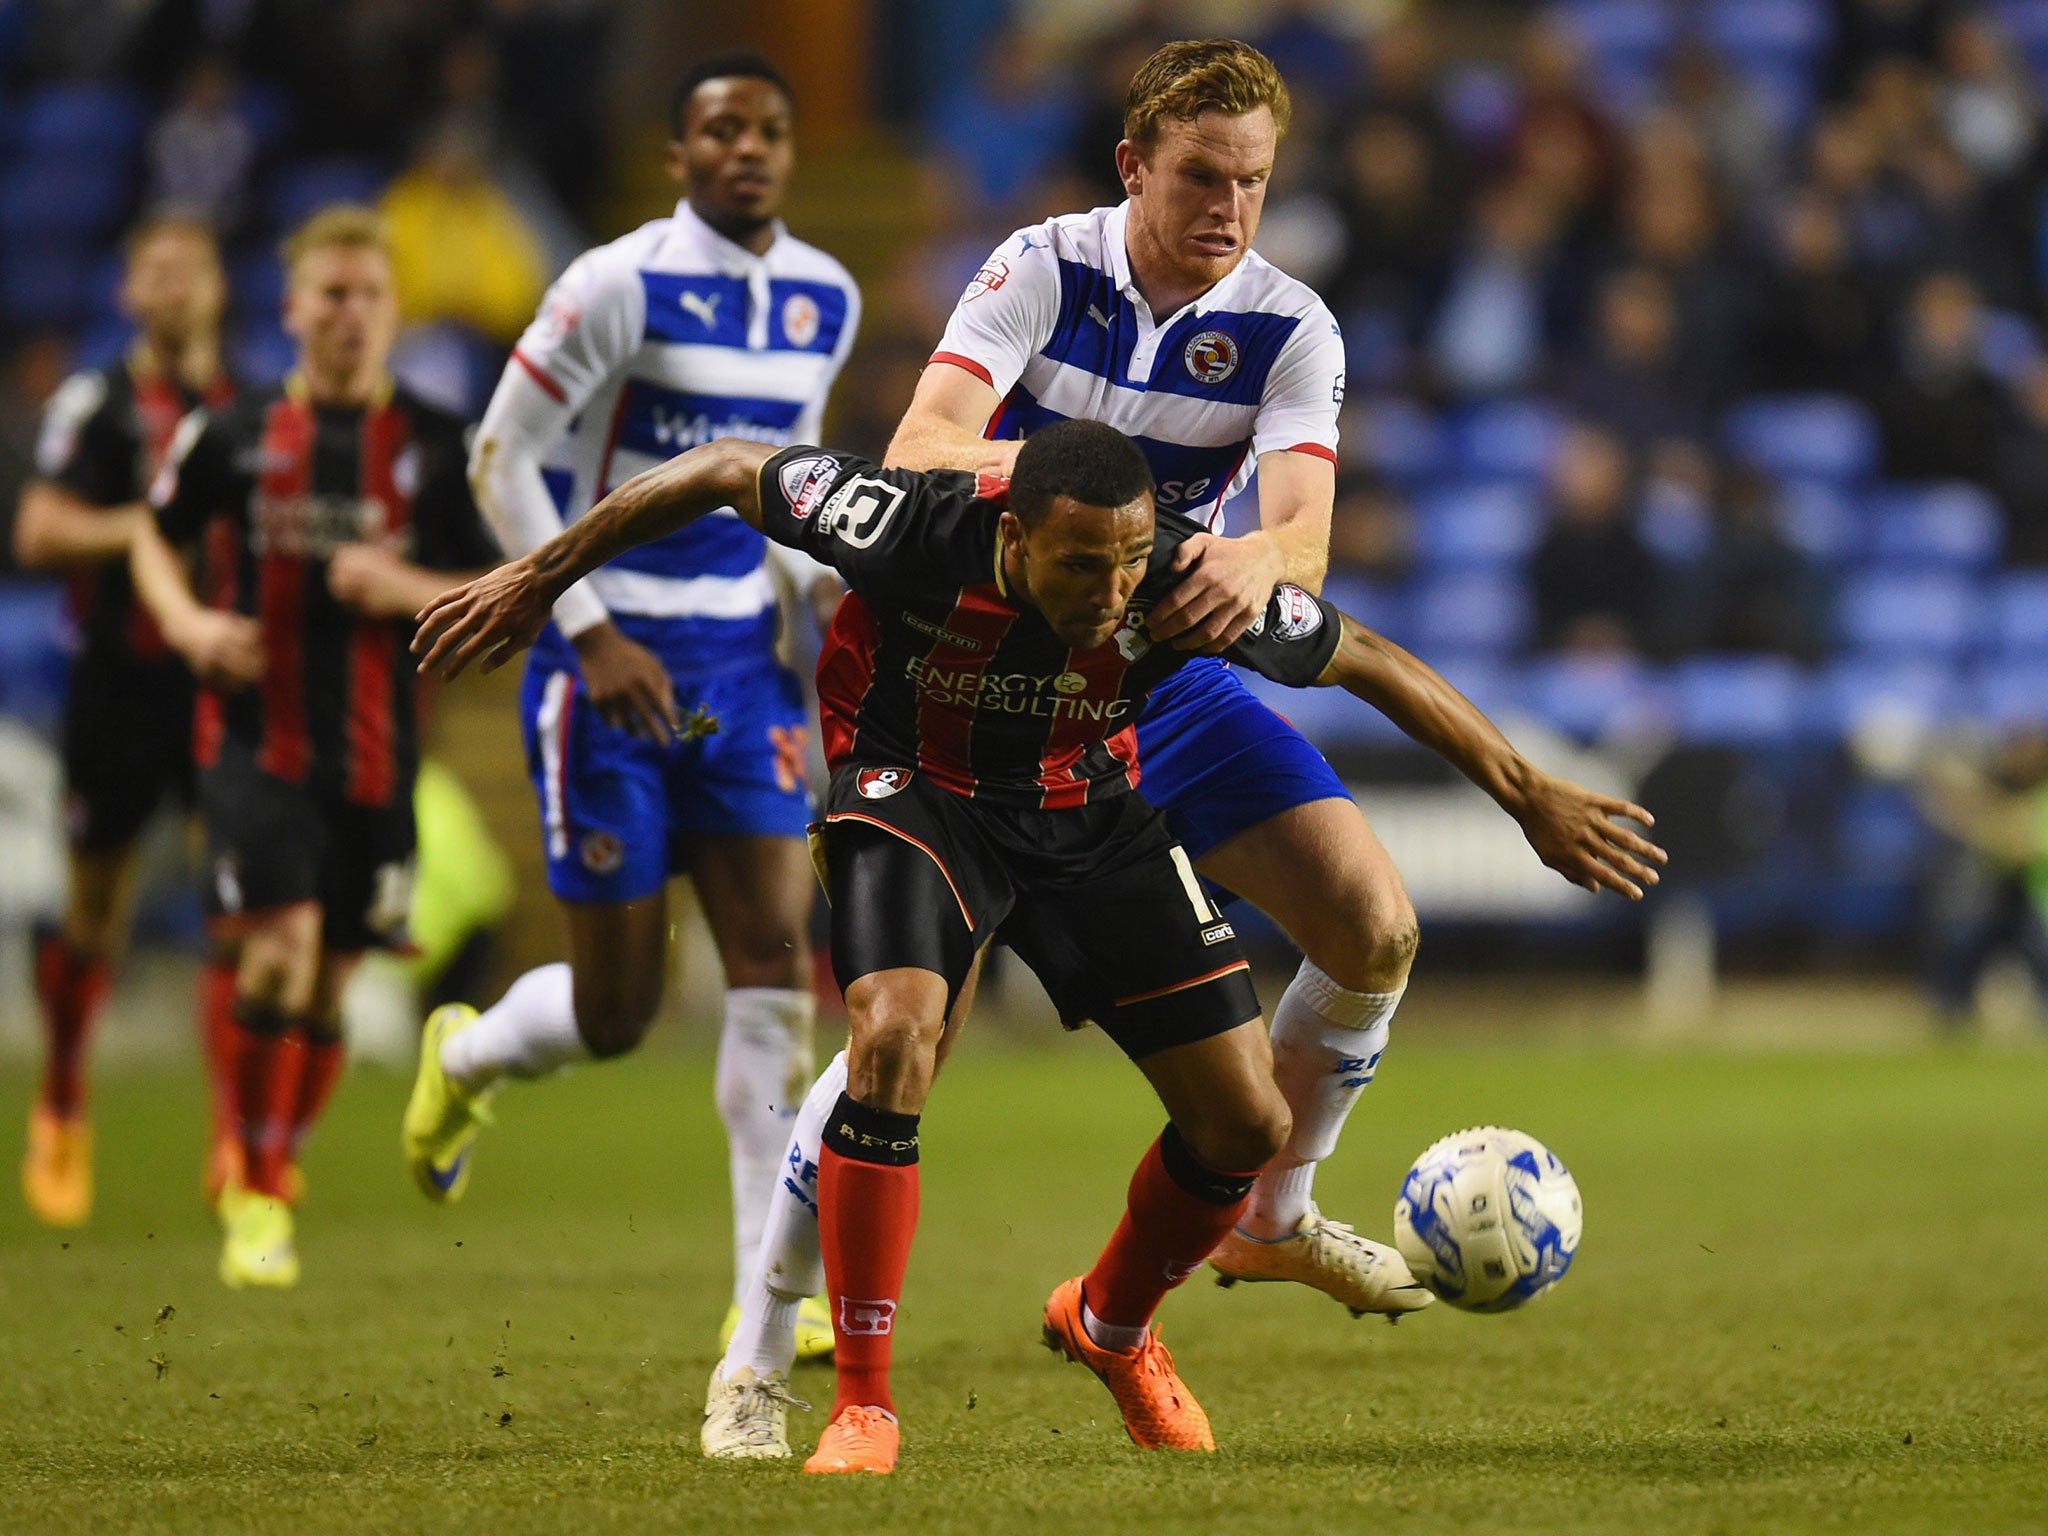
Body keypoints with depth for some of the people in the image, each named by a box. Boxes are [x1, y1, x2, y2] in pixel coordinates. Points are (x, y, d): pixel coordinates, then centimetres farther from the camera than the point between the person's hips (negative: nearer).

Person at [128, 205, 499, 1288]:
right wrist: (187, 620, -1)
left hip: (376, 751, 2)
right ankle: (257, 1197, -7)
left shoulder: (435, 446, 2)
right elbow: (155, 538, 17)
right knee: (280, 946, -18)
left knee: (330, 983, 8)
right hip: (256, 738, -2)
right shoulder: (232, 436, 2)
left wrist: (406, 588, -14)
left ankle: (274, 1172, 29)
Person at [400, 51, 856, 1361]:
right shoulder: (621, 287, -13)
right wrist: (594, 636, -15)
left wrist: (826, 583, 7)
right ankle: (466, 1057, 36)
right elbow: (502, 458, -10)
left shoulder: (827, 300, 6)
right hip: (615, 662, -5)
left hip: (742, 660, 5)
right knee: (618, 1010, 0)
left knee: (777, 955, -8)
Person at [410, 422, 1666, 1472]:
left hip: (1089, 812, 3)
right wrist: (539, 582, -8)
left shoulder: (1187, 581, -28)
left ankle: (1114, 1327, 29)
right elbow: (722, 472, -18)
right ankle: (864, 1406, -20)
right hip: (918, 793, -3)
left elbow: (1369, 661, -12)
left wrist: (1533, 797, -5)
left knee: (1249, 1123, -3)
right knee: (894, 1037, -31)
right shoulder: (918, 529, -33)